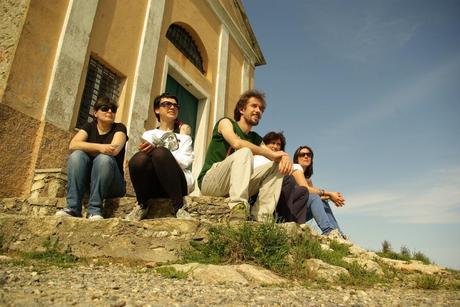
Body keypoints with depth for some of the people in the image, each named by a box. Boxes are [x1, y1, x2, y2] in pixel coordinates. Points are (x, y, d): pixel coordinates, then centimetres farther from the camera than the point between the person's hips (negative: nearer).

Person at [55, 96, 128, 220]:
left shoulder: (119, 128, 0)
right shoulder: (89, 127, 7)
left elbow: (114, 150, -20)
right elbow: (73, 145, -13)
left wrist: (88, 148, -9)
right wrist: (100, 147, -28)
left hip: (112, 183, -2)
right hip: (86, 179, 3)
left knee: (104, 159, -31)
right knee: (76, 155, -24)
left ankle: (95, 210, -33)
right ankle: (72, 209, -30)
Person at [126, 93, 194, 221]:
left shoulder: (184, 136, 19)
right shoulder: (149, 134, 22)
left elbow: (184, 162, -1)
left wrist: (157, 150, -12)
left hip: (179, 183, -1)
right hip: (154, 185, 1)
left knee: (160, 153, -31)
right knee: (139, 158, -31)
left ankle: (178, 206, -24)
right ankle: (142, 204, -7)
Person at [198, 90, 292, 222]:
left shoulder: (256, 139, 16)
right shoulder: (226, 122, 0)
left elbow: (275, 156, 5)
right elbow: (237, 143, -22)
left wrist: (285, 157, -20)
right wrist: (271, 154, -20)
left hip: (233, 185, 6)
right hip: (209, 181, -6)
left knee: (277, 166, -3)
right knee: (245, 152, -29)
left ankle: (261, 217, -20)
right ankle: (238, 210, -47)